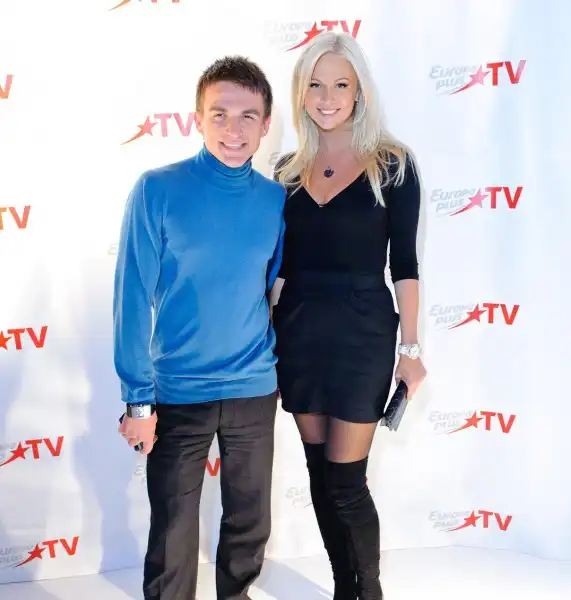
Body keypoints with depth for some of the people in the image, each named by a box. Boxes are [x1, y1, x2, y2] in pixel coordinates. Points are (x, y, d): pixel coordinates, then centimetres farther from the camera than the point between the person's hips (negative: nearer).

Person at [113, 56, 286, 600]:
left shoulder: (276, 200, -1)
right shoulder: (157, 190, -11)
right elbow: (132, 298, -10)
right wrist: (138, 399, -11)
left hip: (255, 390, 3)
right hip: (177, 393, -3)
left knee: (251, 521, 18)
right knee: (173, 532, 9)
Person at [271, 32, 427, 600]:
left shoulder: (392, 163, -4)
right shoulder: (289, 169, 7)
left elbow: (403, 262, -4)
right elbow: (279, 264, 10)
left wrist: (410, 346, -6)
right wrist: (266, 335, 9)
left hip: (363, 330, -4)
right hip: (298, 331, 4)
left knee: (345, 481, 0)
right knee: (320, 475, 12)